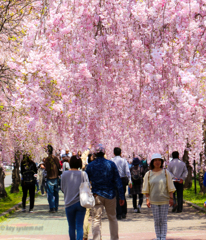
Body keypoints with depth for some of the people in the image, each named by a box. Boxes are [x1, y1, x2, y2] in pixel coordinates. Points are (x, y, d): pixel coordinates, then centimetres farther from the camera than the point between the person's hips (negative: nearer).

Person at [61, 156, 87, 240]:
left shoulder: (65, 174, -4)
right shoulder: (83, 174, -6)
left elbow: (62, 188, 5)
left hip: (69, 203, 0)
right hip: (81, 202, 0)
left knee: (71, 226, 12)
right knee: (79, 226, 1)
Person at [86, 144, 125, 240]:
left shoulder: (90, 166, -3)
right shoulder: (111, 164, -3)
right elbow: (118, 181, -2)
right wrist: (121, 196, 2)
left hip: (96, 195, -1)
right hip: (110, 195, 1)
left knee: (96, 219, 0)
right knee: (112, 218, 14)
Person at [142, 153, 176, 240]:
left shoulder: (165, 172, 2)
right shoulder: (148, 174, 4)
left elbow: (170, 187, 4)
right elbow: (146, 189, 8)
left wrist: (171, 198, -2)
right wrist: (147, 199, 0)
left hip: (164, 200, -1)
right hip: (154, 200, 1)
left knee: (163, 220, 1)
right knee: (156, 220, 3)